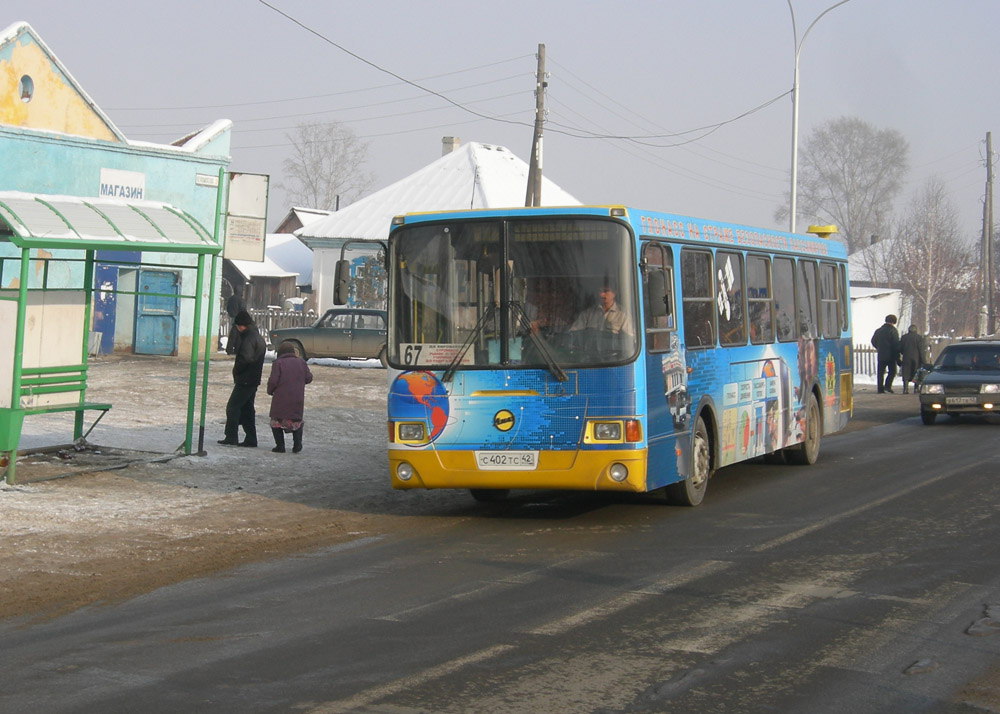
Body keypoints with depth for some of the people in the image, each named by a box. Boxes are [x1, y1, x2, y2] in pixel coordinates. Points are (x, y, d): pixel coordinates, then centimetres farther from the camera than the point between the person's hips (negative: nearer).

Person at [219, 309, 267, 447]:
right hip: (254, 380, 10)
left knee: (233, 406, -4)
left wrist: (236, 371, -11)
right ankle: (251, 439, 14)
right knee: (247, 408, 14)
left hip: (245, 380, -10)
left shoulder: (249, 338, -17)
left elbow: (245, 358, -26)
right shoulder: (259, 337, 14)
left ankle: (231, 437, -4)